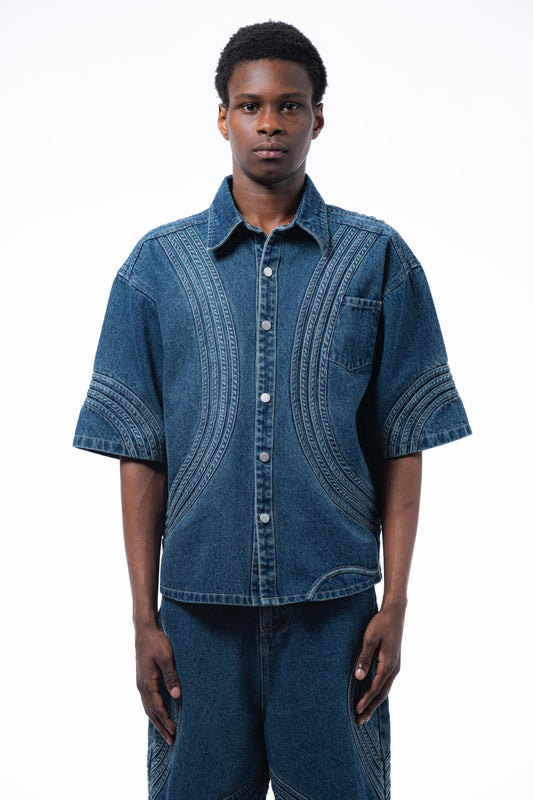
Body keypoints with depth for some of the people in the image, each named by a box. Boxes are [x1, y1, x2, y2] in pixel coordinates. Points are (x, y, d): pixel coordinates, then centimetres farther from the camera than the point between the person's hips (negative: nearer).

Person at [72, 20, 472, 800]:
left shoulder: (379, 259, 2)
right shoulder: (158, 264, 3)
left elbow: (402, 445, 2)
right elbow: (141, 454, 2)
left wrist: (395, 603, -3)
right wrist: (144, 618, 0)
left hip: (334, 604, 0)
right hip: (199, 606, 1)